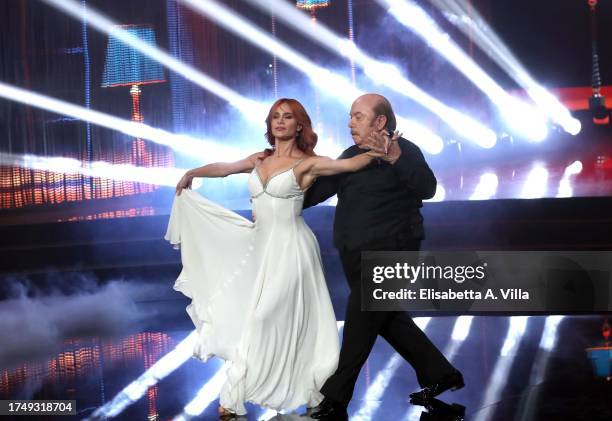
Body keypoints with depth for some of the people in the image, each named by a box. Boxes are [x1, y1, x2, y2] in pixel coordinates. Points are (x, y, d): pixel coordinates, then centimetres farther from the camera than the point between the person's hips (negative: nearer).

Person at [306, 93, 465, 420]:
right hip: (358, 255, 8)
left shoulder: (404, 150, -9)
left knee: (359, 326, -6)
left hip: (389, 251, -8)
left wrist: (395, 158, -36)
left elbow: (427, 188, -24)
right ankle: (439, 373, 30)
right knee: (389, 319, 15)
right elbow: (318, 189, 13)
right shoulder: (351, 156, 11)